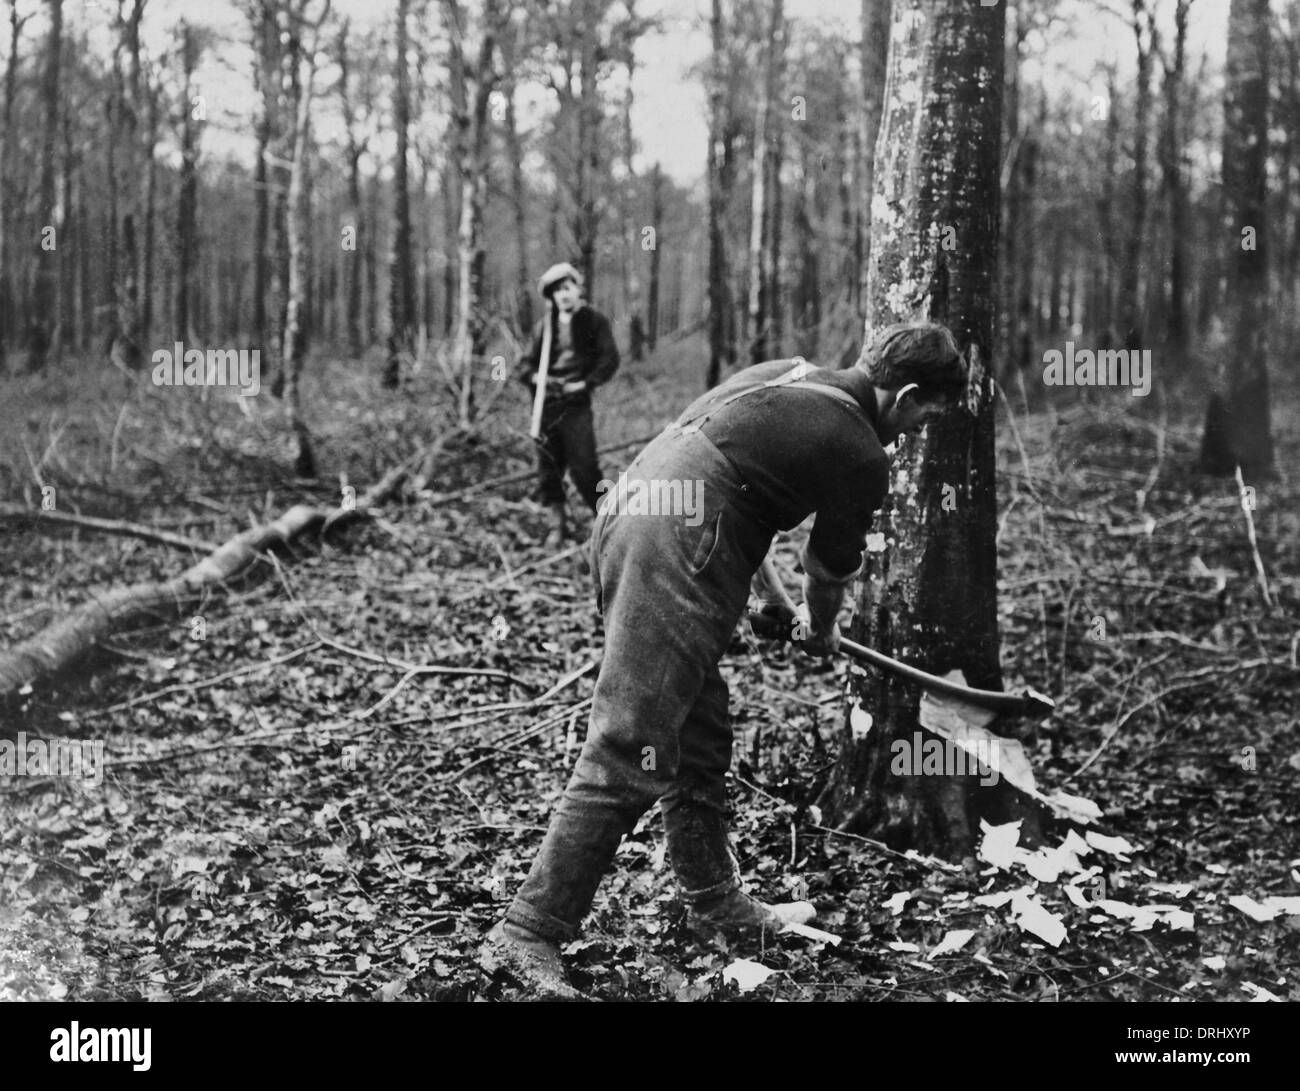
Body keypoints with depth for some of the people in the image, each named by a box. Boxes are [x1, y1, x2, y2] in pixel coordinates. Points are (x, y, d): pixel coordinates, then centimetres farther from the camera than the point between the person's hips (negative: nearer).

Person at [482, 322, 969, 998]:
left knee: (700, 740, 18)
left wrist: (771, 596, 38)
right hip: (670, 567, -10)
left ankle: (716, 905, 29)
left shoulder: (786, 375, 20)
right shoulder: (861, 456, -4)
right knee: (627, 758, -9)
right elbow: (830, 571, 11)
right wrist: (822, 634, 34)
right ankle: (527, 936, -8)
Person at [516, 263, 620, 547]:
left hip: (576, 404, -4)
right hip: (546, 404, 4)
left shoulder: (594, 321, 3)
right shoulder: (545, 326, 12)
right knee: (548, 467, 5)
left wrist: (585, 383, -12)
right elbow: (526, 363, 15)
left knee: (583, 467, -9)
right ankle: (558, 523, 15)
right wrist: (535, 377, -5)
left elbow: (610, 360, -2)